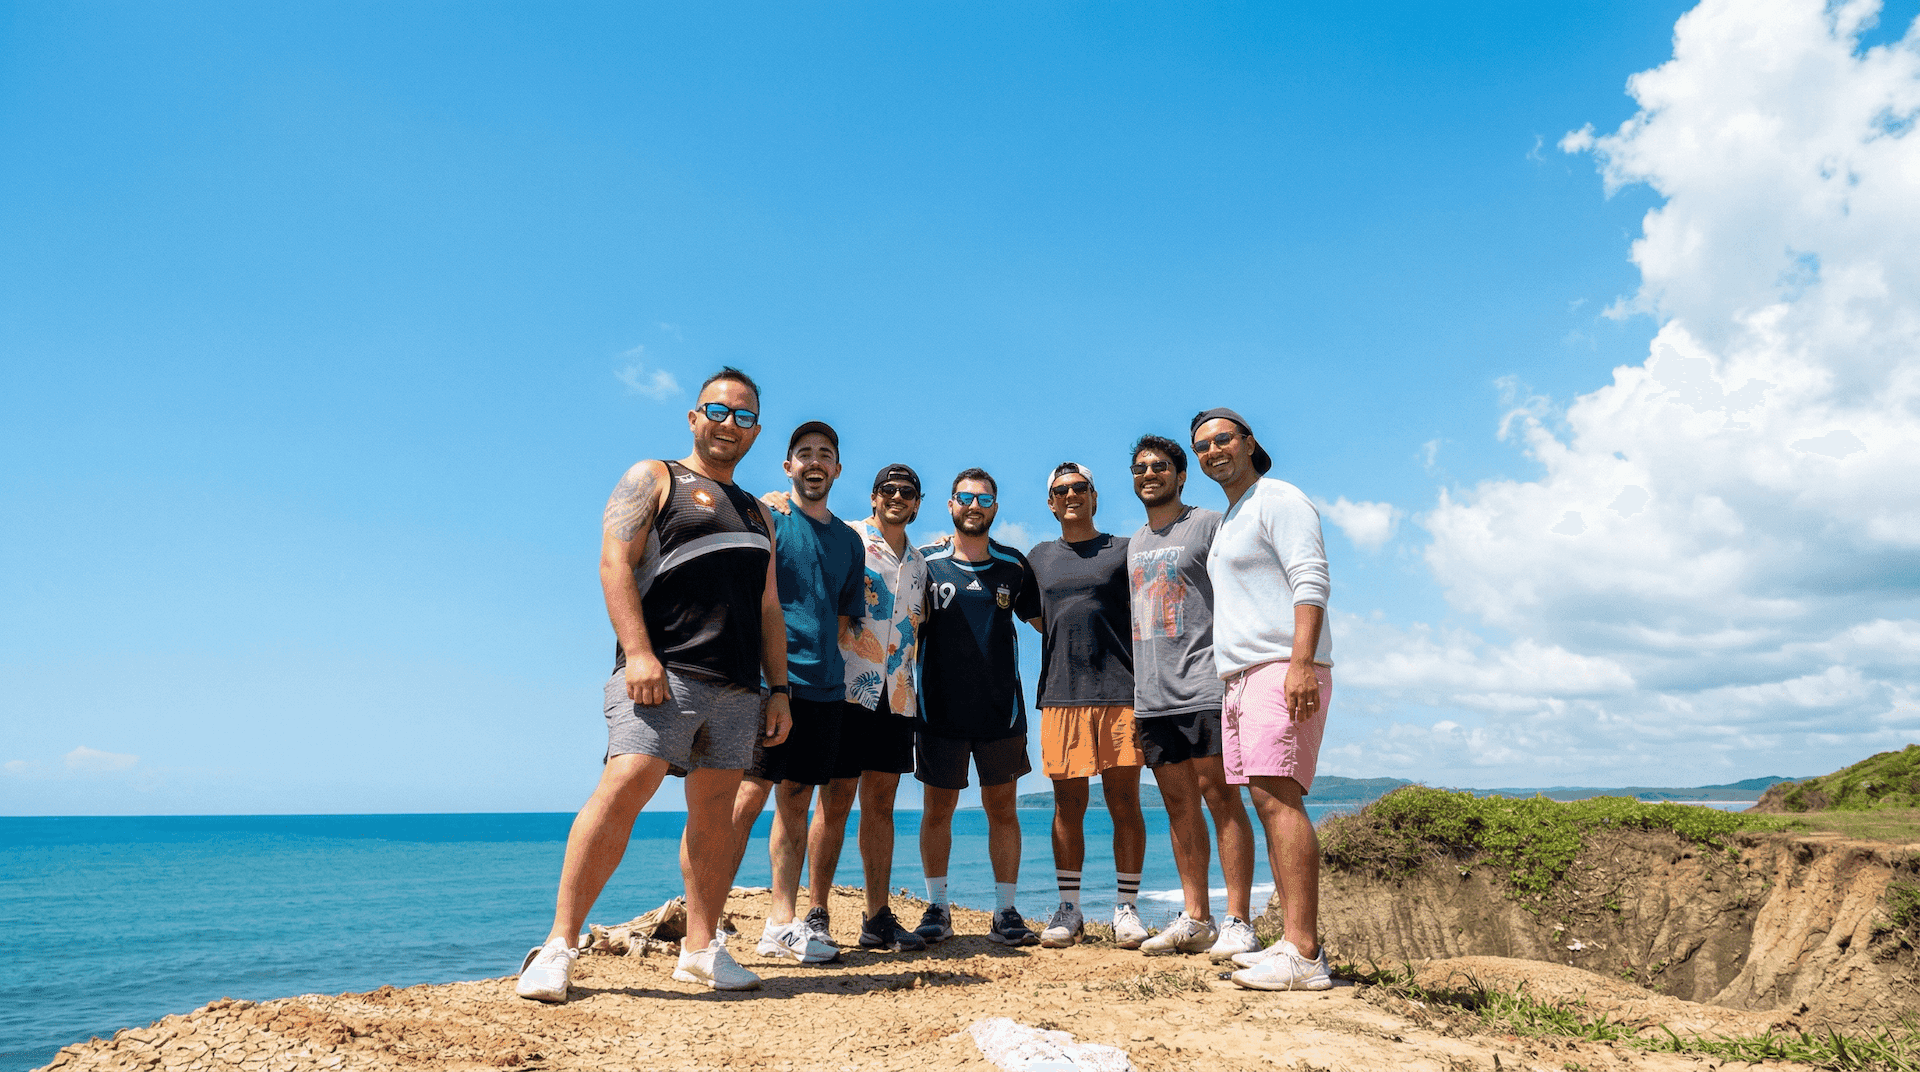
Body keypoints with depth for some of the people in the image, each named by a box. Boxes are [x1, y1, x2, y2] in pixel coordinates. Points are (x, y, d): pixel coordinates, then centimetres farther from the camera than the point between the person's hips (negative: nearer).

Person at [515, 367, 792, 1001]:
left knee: (715, 813, 5)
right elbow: (615, 561, -6)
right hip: (663, 671, -6)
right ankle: (560, 944, -11)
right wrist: (638, 653, -18)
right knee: (624, 787, -17)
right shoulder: (654, 479, 8)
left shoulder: (757, 515, 25)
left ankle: (701, 949, 12)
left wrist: (778, 690, 13)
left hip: (737, 684, 6)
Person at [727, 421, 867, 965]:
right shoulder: (767, 521, 2)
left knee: (795, 801, 9)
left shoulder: (849, 541, 18)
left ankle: (782, 921, 15)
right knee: (748, 797, -9)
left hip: (825, 687, 5)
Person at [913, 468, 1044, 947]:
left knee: (1003, 809, 5)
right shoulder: (925, 563, 2)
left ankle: (1005, 912, 14)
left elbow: (1041, 619, 16)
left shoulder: (1013, 566, 6)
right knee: (937, 809, 6)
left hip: (1001, 709, 1)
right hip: (940, 709, -1)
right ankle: (936, 908, 19)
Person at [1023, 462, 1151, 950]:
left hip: (1119, 693, -2)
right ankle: (1068, 909, 15)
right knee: (1068, 807, 5)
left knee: (1124, 803, 1)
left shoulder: (1124, 551, 7)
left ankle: (1126, 908, 11)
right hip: (1061, 696, 2)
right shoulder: (1039, 558, 16)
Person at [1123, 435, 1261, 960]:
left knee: (1220, 797, -6)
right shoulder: (1134, 543, 21)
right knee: (1179, 805, 8)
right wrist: (1133, 691, 17)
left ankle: (1238, 922, -1)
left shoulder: (1209, 524, 1)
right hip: (1151, 696, 6)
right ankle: (1195, 920, 15)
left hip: (1204, 687, -6)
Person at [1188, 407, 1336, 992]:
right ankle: (1296, 943, 9)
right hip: (1239, 678, 9)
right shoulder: (1227, 521, 26)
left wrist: (1301, 662, -25)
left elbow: (1311, 580, -13)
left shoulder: (1277, 499, -1)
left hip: (1282, 669, -9)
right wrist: (1232, 681, 17)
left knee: (1278, 797, -16)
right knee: (1270, 803, 6)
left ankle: (1302, 955, -18)